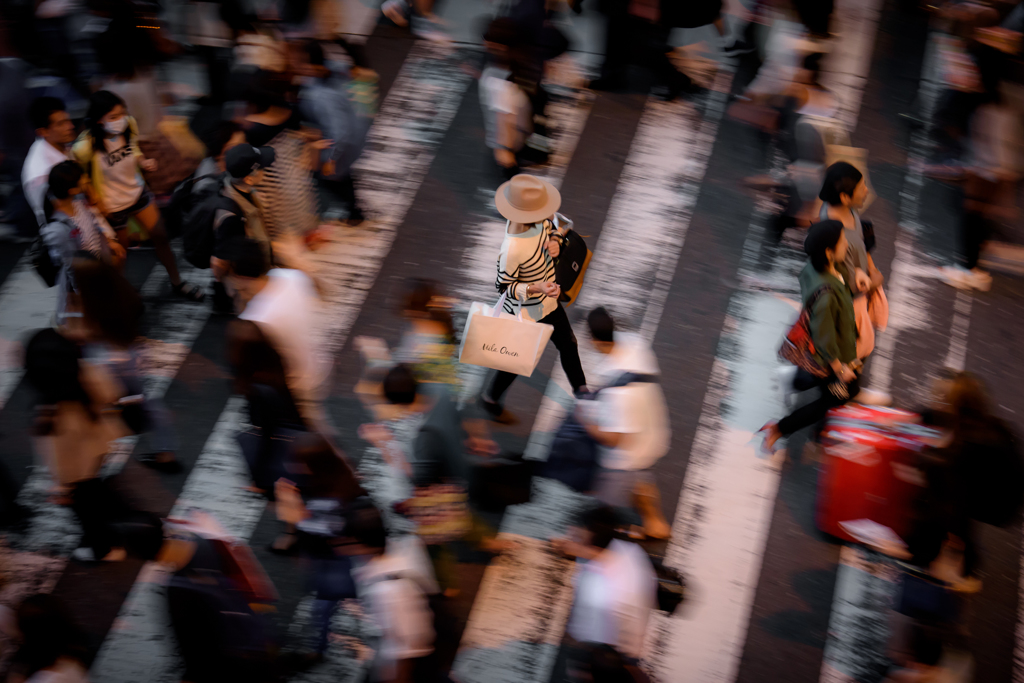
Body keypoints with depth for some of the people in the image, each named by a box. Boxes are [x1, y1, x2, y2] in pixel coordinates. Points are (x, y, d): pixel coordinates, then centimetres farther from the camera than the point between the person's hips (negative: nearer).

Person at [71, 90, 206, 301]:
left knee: (160, 235, 14)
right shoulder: (87, 145, -32)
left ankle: (177, 283, 35)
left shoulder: (129, 125, -14)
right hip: (111, 203, -5)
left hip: (137, 190, 6)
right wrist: (96, 200, -18)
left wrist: (143, 162, -13)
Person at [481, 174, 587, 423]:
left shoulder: (538, 221, -18)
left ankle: (581, 391, 50)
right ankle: (491, 399, 44)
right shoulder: (512, 250, -40)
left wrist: (554, 242, -14)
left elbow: (551, 226, 7)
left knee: (568, 342, 24)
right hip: (526, 312, -7)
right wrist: (536, 288, -36)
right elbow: (504, 285, -25)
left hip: (548, 300, 7)